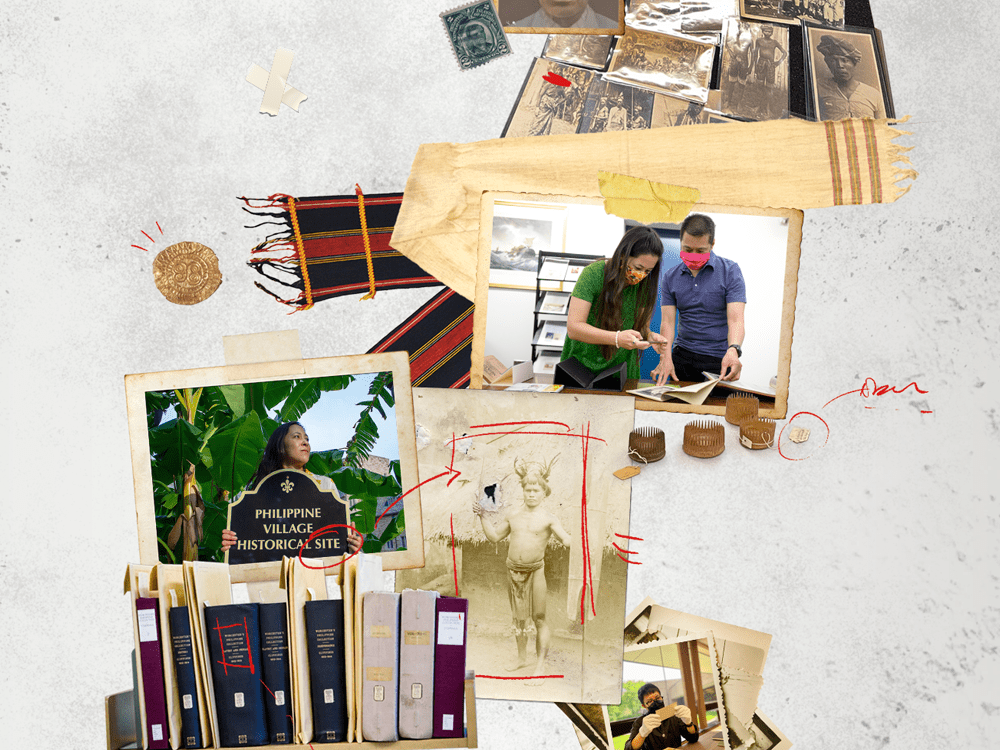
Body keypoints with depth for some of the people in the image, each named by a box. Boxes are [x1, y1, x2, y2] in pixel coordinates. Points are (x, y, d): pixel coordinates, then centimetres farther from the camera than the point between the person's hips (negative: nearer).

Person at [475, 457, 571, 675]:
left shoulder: (548, 518, -4)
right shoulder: (513, 517, 10)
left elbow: (567, 540, -13)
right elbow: (494, 536, 20)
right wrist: (482, 516, 13)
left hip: (535, 571, -5)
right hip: (514, 571, 5)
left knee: (539, 618, -2)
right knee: (518, 619, 15)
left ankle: (540, 664, 6)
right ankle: (522, 659, 31)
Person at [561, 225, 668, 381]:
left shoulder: (644, 284, 1)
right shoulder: (594, 274, -13)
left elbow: (641, 325, 11)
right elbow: (573, 328, -19)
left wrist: (650, 336, -13)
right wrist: (617, 338, -31)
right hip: (582, 367, -3)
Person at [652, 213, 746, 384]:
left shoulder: (730, 271, -2)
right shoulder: (670, 277, 8)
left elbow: (735, 320, -12)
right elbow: (667, 321, 1)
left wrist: (733, 351, -33)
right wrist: (665, 357, -17)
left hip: (719, 361, -3)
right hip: (682, 357, 3)